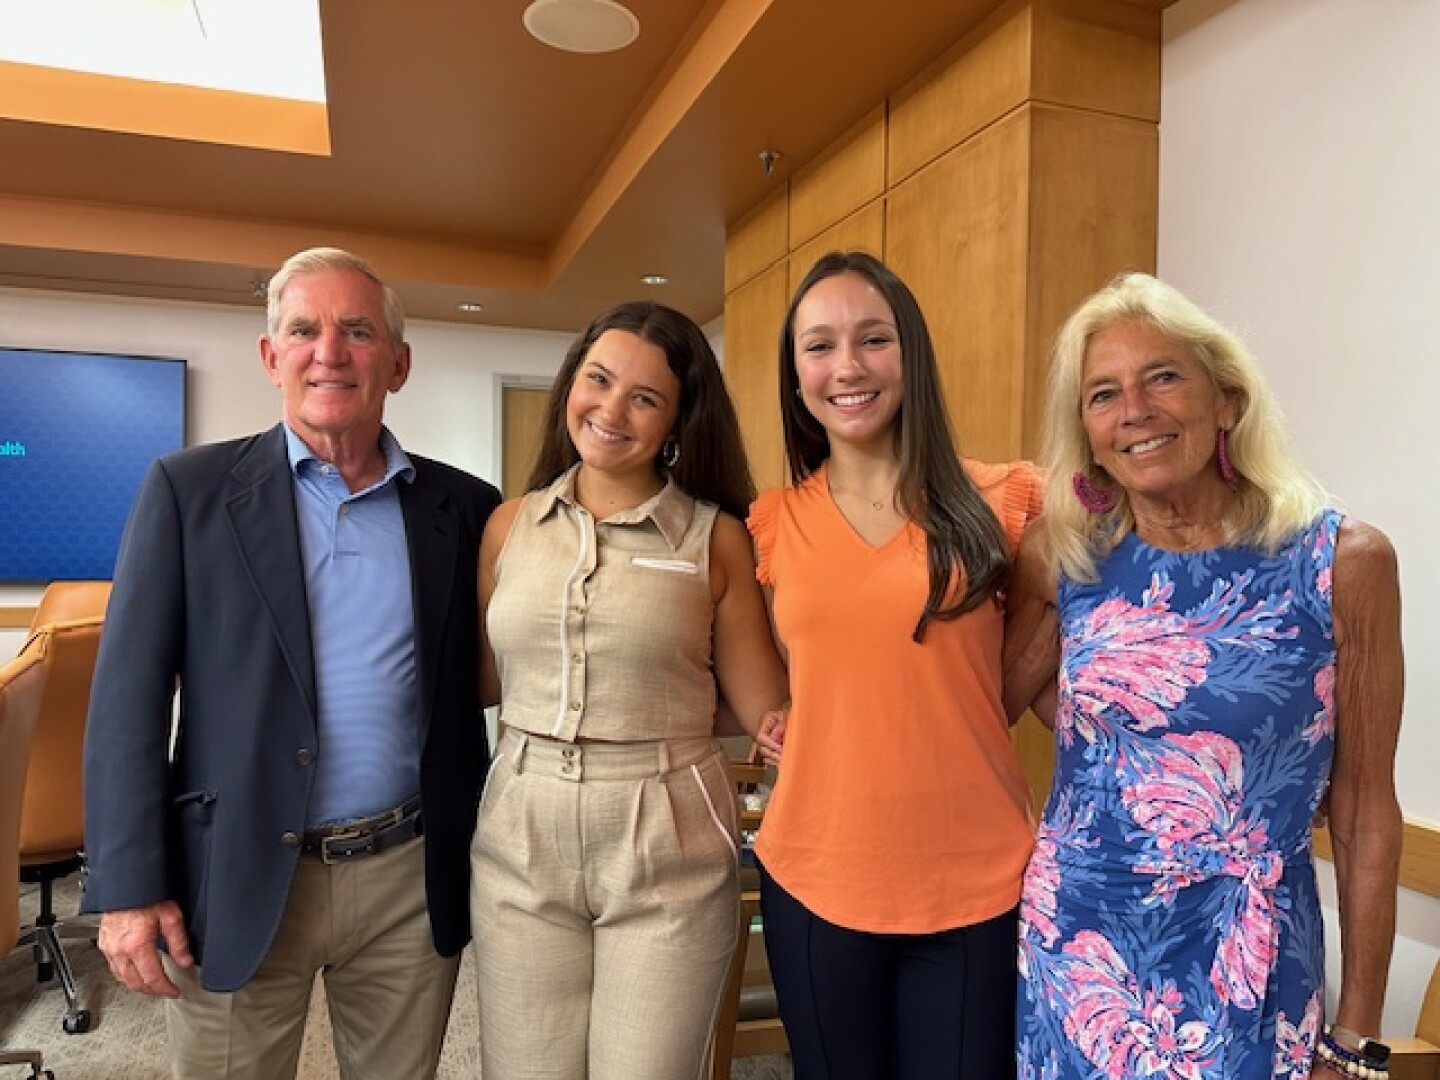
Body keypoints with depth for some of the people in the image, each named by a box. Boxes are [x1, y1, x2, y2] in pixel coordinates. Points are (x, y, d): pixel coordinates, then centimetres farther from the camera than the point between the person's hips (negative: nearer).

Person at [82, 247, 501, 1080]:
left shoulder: (464, 506, 1)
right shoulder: (189, 489, -3)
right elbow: (130, 695, -5)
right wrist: (130, 886, -8)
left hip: (413, 879, 2)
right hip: (236, 879, -1)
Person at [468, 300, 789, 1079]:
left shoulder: (716, 537, -5)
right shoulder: (510, 525, 3)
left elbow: (764, 708, -7)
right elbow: (481, 681, 10)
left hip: (669, 853, -2)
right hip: (520, 843, 3)